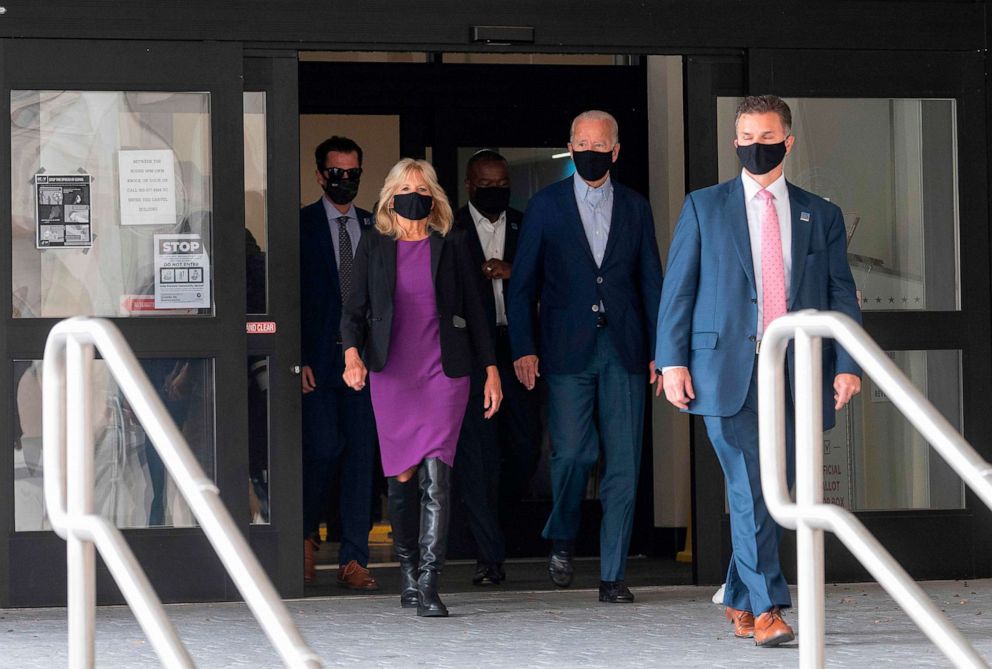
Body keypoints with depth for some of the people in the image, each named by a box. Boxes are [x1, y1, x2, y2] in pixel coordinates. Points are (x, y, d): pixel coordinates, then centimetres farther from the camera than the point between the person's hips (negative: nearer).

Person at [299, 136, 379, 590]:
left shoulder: (375, 229, 12)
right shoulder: (300, 226, 2)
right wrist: (296, 360, -10)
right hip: (317, 360, -3)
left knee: (361, 454, -1)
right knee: (324, 450, -8)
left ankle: (353, 560, 0)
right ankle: (306, 532, 19)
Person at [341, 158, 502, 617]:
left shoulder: (452, 244, 7)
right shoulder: (374, 246, 8)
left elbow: (474, 309, 9)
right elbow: (354, 308, 4)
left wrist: (491, 369, 6)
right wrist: (352, 353, -15)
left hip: (444, 372, -1)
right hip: (391, 373, 1)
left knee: (435, 475, -13)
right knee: (402, 477, 5)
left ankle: (428, 586, -16)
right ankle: (409, 574, 23)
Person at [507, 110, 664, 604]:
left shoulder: (635, 209, 12)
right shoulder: (546, 206, 6)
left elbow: (651, 284, 13)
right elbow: (523, 283, 6)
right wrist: (523, 349, -4)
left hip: (623, 352, 2)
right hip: (567, 351, -2)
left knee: (623, 465, -2)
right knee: (573, 452, -12)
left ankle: (612, 576, 3)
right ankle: (562, 539, 17)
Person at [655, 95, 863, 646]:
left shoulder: (821, 216, 14)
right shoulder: (704, 207, 10)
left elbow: (842, 295, 10)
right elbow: (678, 287, 7)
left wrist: (848, 365, -3)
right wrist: (673, 360, -4)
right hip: (728, 368, -2)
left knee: (774, 490, 5)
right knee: (750, 490, -11)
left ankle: (741, 600, 21)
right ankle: (766, 610, -12)